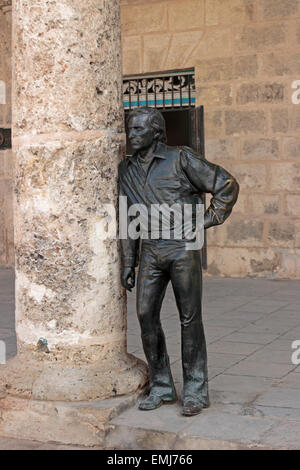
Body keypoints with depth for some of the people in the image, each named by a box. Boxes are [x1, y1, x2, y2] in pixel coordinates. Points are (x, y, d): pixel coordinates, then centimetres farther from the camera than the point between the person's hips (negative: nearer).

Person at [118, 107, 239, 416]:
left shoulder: (181, 159, -5)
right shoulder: (127, 171, 11)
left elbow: (226, 185, -2)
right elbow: (128, 219, 15)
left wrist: (208, 221, -5)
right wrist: (127, 263, 11)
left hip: (183, 249, -5)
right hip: (150, 252, 5)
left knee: (190, 318, 0)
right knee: (146, 315, -2)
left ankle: (195, 391, 10)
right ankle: (161, 388, 12)